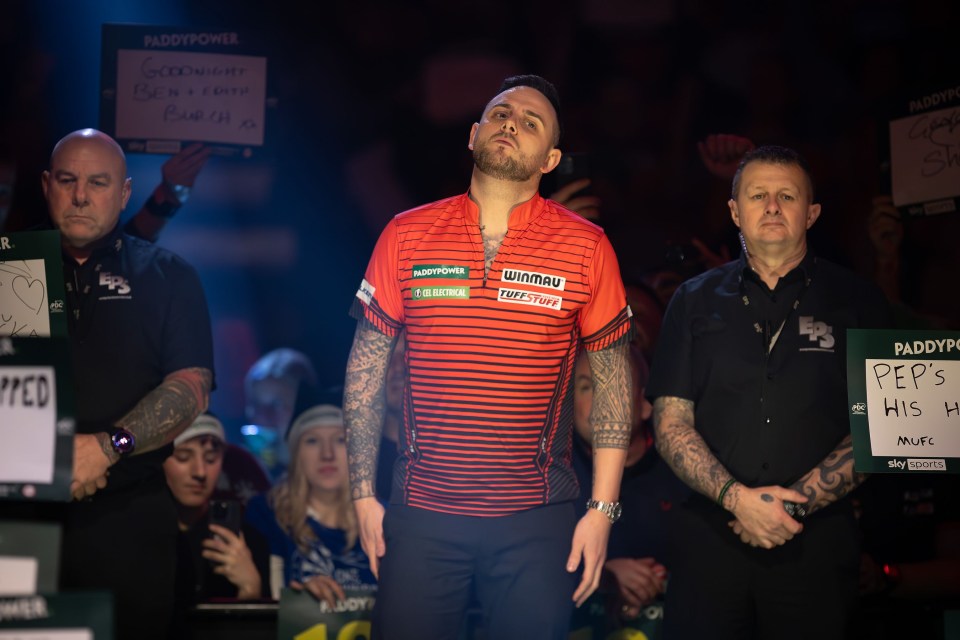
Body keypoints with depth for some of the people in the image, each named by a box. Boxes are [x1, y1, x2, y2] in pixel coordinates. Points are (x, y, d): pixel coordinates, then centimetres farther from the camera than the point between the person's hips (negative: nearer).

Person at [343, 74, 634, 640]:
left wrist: (603, 509, -3)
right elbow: (366, 370, 6)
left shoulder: (587, 247, -2)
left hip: (538, 521, -1)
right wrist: (363, 495, 3)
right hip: (421, 515, 1)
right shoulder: (407, 235, 1)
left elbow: (613, 381, 2)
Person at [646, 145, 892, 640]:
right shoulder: (695, 301, 9)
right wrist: (736, 497, -13)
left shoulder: (856, 303, 5)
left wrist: (794, 504, -12)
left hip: (817, 542, -1)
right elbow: (671, 425, 3)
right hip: (710, 535, 1)